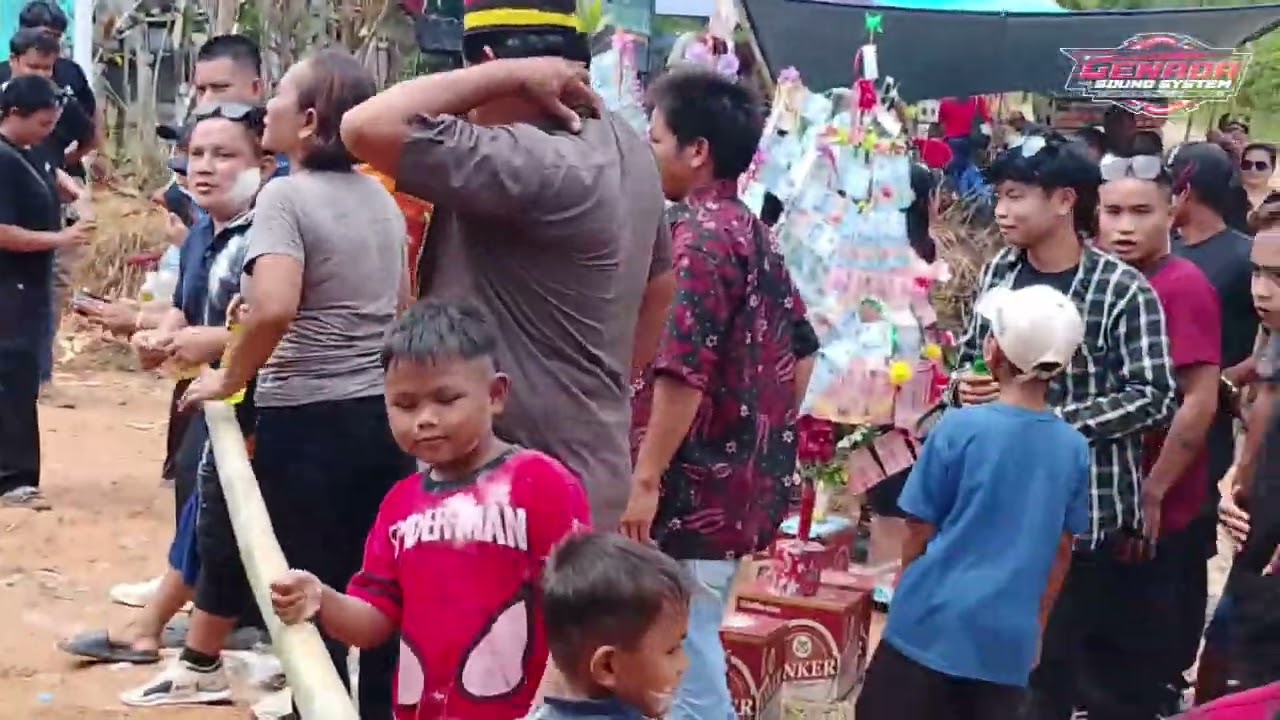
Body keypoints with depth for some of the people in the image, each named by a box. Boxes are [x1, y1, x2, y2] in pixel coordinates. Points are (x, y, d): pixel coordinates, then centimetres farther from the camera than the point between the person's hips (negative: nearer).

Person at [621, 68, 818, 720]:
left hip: (694, 488, -10)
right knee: (694, 650, 19)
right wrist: (768, 439, 21)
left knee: (684, 661, -2)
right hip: (739, 480, 10)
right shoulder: (752, 232, 13)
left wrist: (645, 479, -20)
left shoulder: (700, 236, -15)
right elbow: (800, 348, 19)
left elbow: (681, 372, -23)